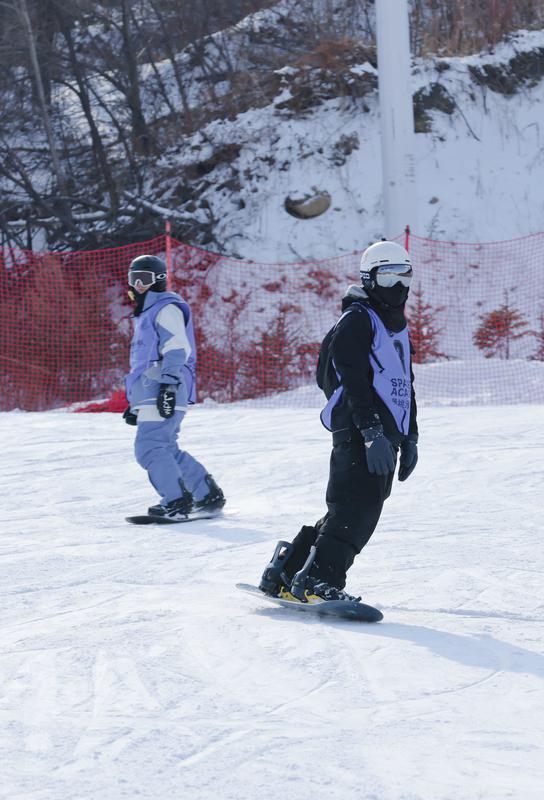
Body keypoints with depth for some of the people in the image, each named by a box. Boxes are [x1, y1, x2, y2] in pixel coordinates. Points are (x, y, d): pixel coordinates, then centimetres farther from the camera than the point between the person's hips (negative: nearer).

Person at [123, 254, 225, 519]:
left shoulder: (166, 308, -4)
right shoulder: (146, 314, 27)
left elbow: (176, 350, -16)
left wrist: (168, 386, -26)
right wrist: (135, 403, 30)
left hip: (164, 393, -10)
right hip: (151, 395, 10)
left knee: (148, 448, -15)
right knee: (166, 449, 11)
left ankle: (176, 502, -17)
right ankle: (209, 496, 16)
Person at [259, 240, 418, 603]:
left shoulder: (398, 328, 24)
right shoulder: (357, 321, -6)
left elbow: (406, 386, 31)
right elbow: (354, 383, -17)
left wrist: (410, 437, 24)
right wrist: (373, 433, -24)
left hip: (384, 435, 9)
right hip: (357, 433, -9)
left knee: (360, 511, 7)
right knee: (359, 503, -19)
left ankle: (287, 568, 14)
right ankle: (318, 579, -22)